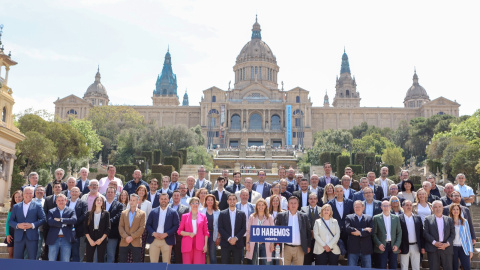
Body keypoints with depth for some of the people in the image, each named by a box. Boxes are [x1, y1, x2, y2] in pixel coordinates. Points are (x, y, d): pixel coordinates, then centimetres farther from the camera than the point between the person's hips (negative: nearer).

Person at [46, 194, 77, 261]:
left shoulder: (71, 211, 6)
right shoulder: (51, 211, 8)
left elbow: (74, 220, -14)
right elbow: (50, 222, -11)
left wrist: (60, 220, -13)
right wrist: (63, 224, -14)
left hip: (66, 240, -1)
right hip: (54, 240, 1)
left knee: (65, 261, 4)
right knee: (51, 260, 7)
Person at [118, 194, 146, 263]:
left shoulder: (142, 213, 4)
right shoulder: (124, 213, 12)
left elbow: (142, 228, -4)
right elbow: (120, 227, 5)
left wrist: (132, 237, -13)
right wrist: (126, 237, -11)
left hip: (136, 243, -2)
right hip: (124, 243, 2)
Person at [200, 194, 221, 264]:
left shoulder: (217, 212, 4)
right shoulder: (201, 211, 3)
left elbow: (219, 225, 4)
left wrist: (218, 237, 0)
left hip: (213, 235, 0)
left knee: (213, 255, 2)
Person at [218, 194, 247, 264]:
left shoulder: (242, 214, 7)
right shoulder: (222, 213, 4)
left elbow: (244, 229, 2)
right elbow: (220, 228, -1)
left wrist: (236, 238, -11)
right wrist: (229, 238, -12)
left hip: (238, 244, 1)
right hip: (225, 243, 0)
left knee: (237, 263, 4)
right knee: (225, 263, 2)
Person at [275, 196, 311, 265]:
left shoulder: (304, 216, 7)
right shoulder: (281, 216, 3)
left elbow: (308, 232, 11)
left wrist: (308, 246, 7)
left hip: (299, 249, 1)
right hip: (286, 248, -1)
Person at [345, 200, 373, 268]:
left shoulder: (369, 218, 9)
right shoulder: (349, 217, 5)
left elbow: (371, 230, -6)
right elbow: (348, 228, -13)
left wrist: (360, 233, -18)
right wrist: (363, 230, -16)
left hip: (366, 249, 1)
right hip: (353, 249, -1)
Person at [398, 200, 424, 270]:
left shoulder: (418, 218, 9)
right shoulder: (399, 218, -4)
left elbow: (421, 233, 9)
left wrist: (422, 246, 5)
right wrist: (398, 247, -10)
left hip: (416, 246, 4)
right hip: (404, 247, -4)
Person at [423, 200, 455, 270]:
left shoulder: (449, 219, 12)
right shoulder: (428, 219, 6)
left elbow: (453, 234, 7)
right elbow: (425, 233, -2)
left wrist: (447, 243, -8)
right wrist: (434, 242, -13)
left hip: (447, 249, 2)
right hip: (433, 249, -2)